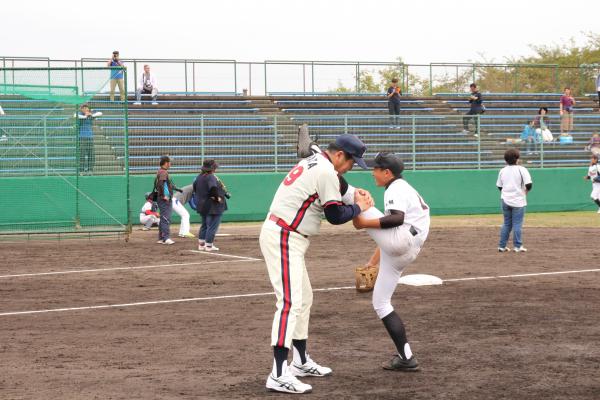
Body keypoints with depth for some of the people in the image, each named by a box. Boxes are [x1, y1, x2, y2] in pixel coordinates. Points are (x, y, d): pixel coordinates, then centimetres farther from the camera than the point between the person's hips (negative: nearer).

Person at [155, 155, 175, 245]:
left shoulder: (160, 171, 17)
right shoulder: (163, 172, -14)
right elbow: (160, 184, -27)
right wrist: (163, 196, -25)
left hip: (165, 199, 10)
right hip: (165, 199, -10)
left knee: (163, 218, 13)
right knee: (166, 218, -11)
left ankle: (161, 238, 17)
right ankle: (166, 238, -14)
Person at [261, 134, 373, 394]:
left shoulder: (313, 161, 14)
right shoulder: (326, 172, -17)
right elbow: (335, 216, -14)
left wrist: (353, 193, 12)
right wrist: (359, 208, 4)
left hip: (287, 238, 11)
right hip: (283, 238, -11)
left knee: (304, 298, 19)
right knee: (290, 302, -16)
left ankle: (301, 362, 28)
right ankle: (279, 375, -23)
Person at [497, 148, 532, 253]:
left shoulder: (502, 171, 6)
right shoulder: (521, 170, -9)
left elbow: (499, 186, 11)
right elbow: (529, 185, -15)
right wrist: (526, 191, 4)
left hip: (505, 200, 4)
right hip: (518, 201, -4)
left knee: (506, 224, 13)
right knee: (517, 224, 2)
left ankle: (502, 246, 13)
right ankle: (518, 246, 4)